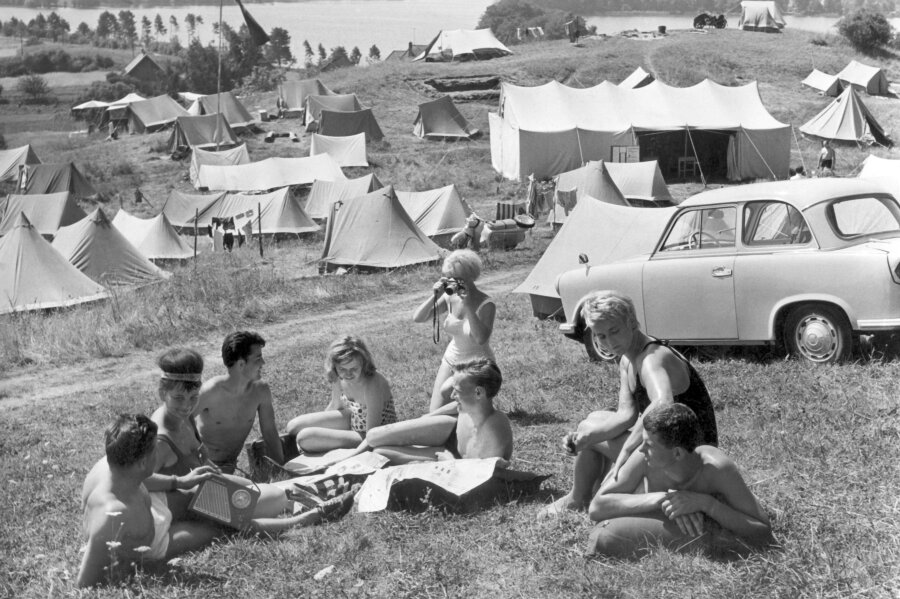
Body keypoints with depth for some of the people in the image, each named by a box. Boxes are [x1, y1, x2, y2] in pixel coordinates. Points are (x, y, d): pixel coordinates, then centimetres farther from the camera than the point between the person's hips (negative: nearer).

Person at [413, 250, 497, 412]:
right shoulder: (450, 298, -6)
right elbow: (417, 318, -8)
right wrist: (434, 297, -23)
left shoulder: (485, 304, -20)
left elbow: (481, 339, -35)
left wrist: (469, 306, -36)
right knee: (435, 414, -2)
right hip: (451, 360, 5)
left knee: (446, 391, -30)